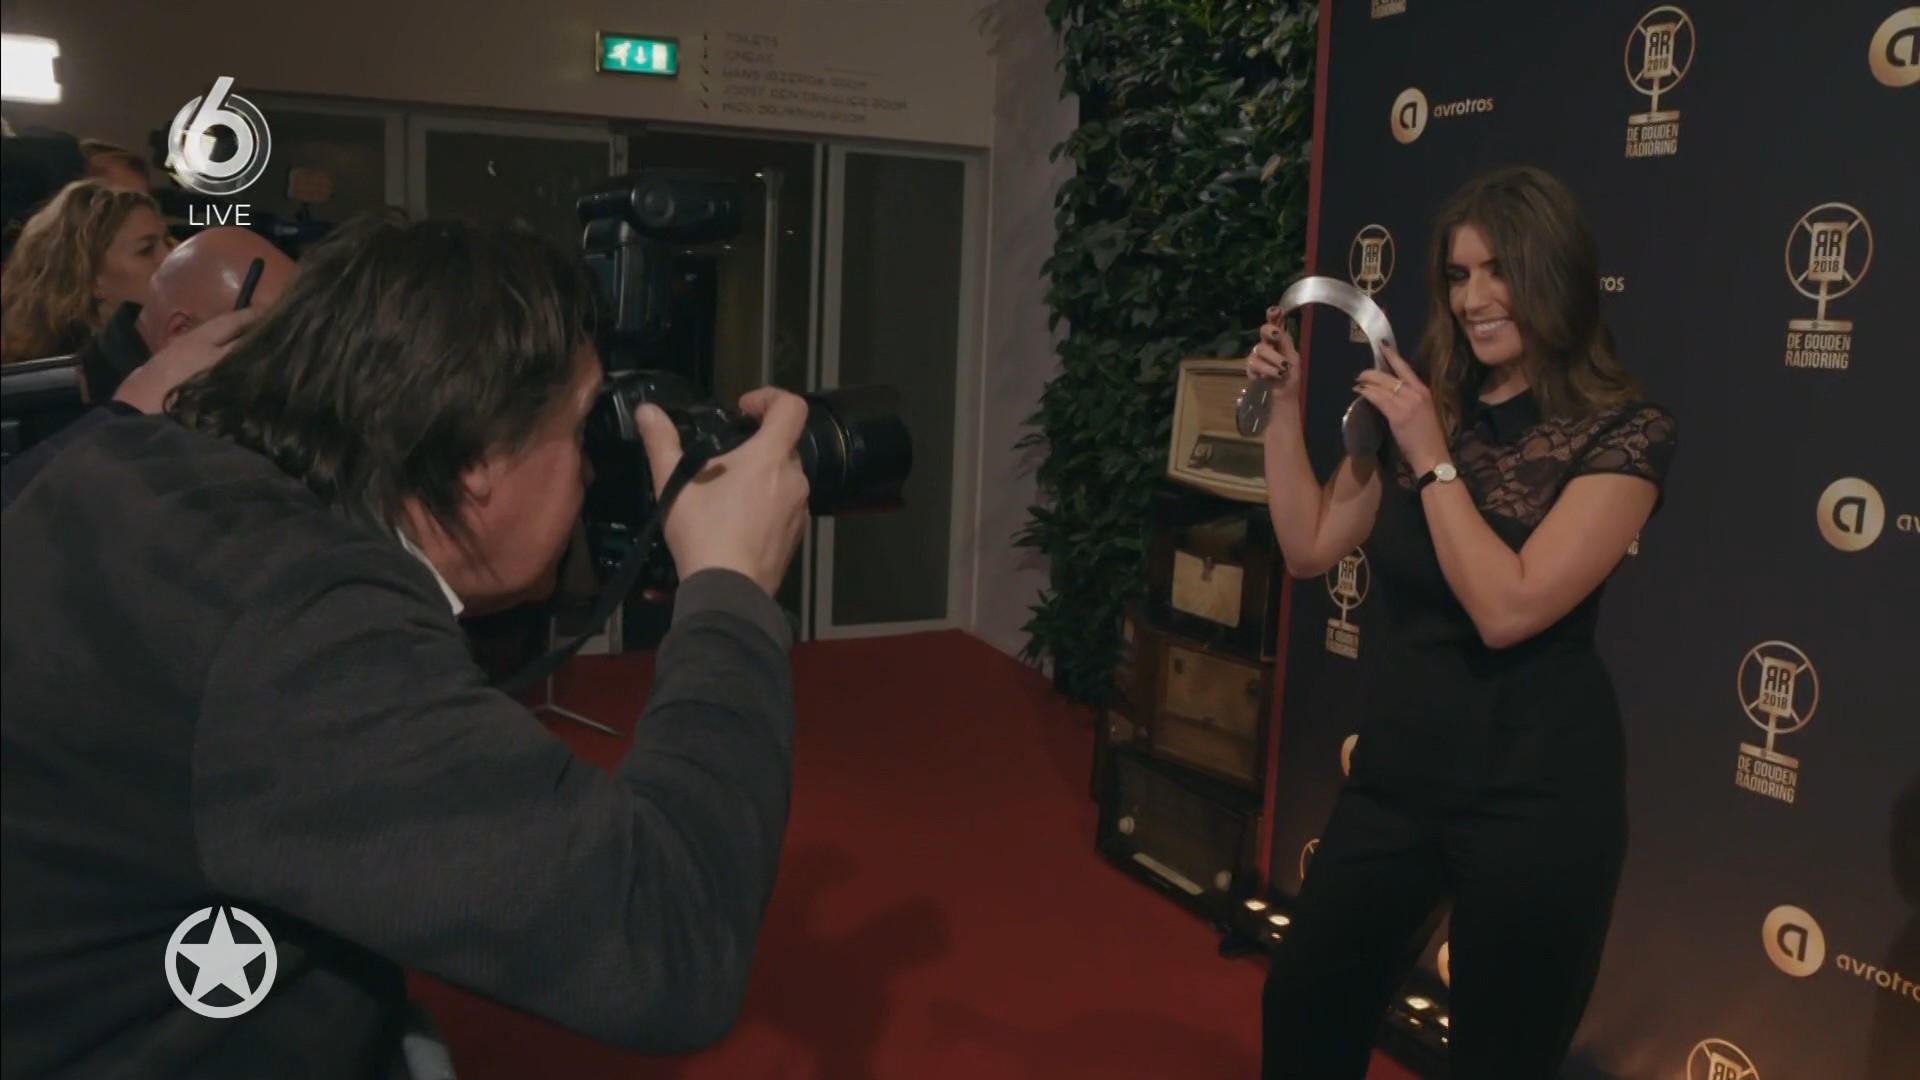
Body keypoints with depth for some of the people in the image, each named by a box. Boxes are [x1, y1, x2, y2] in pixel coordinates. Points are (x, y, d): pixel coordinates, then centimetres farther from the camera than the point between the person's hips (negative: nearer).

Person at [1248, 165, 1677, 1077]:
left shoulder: (1624, 432, -13)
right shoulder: (1423, 408, 4)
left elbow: (1506, 609, -21)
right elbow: (1309, 548, 6)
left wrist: (1432, 457, -19)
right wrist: (1284, 405, 0)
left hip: (1533, 787, -5)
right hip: (1398, 763, 5)